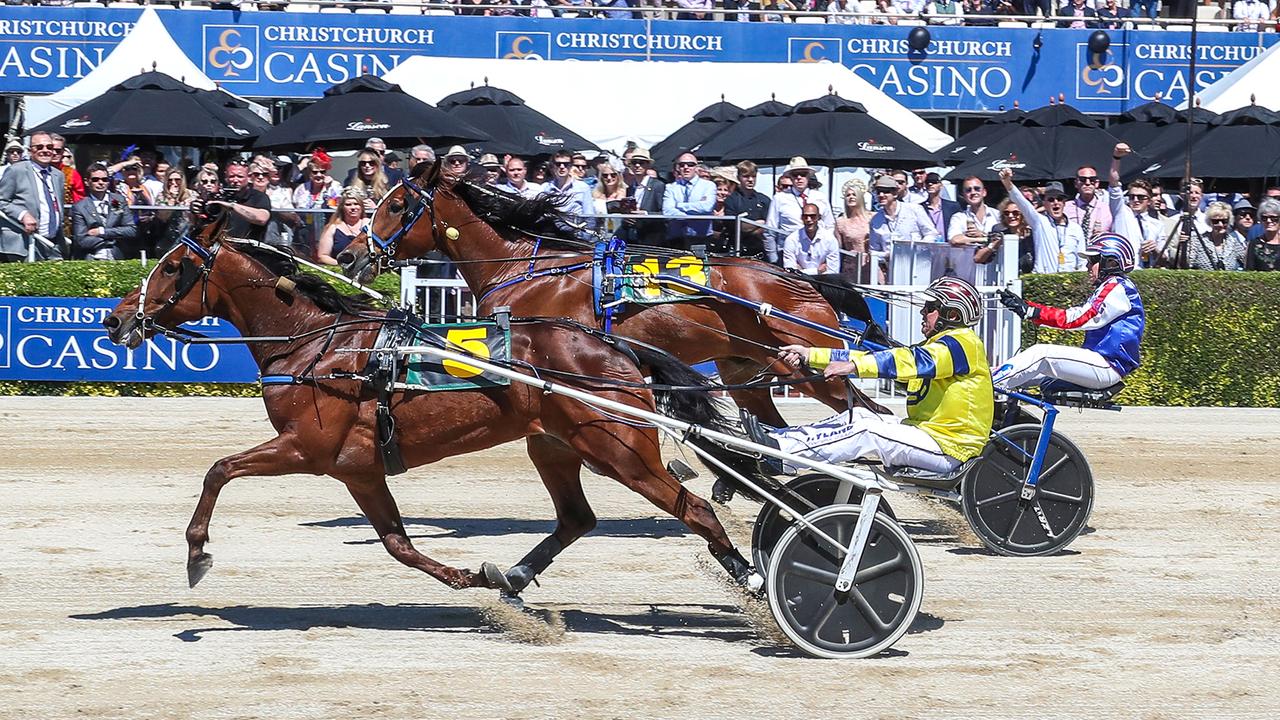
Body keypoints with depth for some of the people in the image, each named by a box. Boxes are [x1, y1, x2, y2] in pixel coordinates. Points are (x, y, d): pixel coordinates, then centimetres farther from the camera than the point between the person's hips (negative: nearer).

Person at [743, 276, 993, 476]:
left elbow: (913, 361, -27)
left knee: (866, 431, -23)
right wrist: (810, 356, 9)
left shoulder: (963, 343, -9)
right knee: (858, 416, -5)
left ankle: (783, 453, -31)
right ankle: (779, 439, -17)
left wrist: (854, 366, -35)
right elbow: (875, 358, 16)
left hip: (948, 448, -9)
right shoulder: (937, 345, 22)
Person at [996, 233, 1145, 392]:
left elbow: (1078, 318, -20)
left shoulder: (1117, 289, -11)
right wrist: (1026, 307, 4)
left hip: (1107, 367, -10)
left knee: (1041, 355, -19)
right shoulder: (1110, 288, 22)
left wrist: (1032, 311, -22)